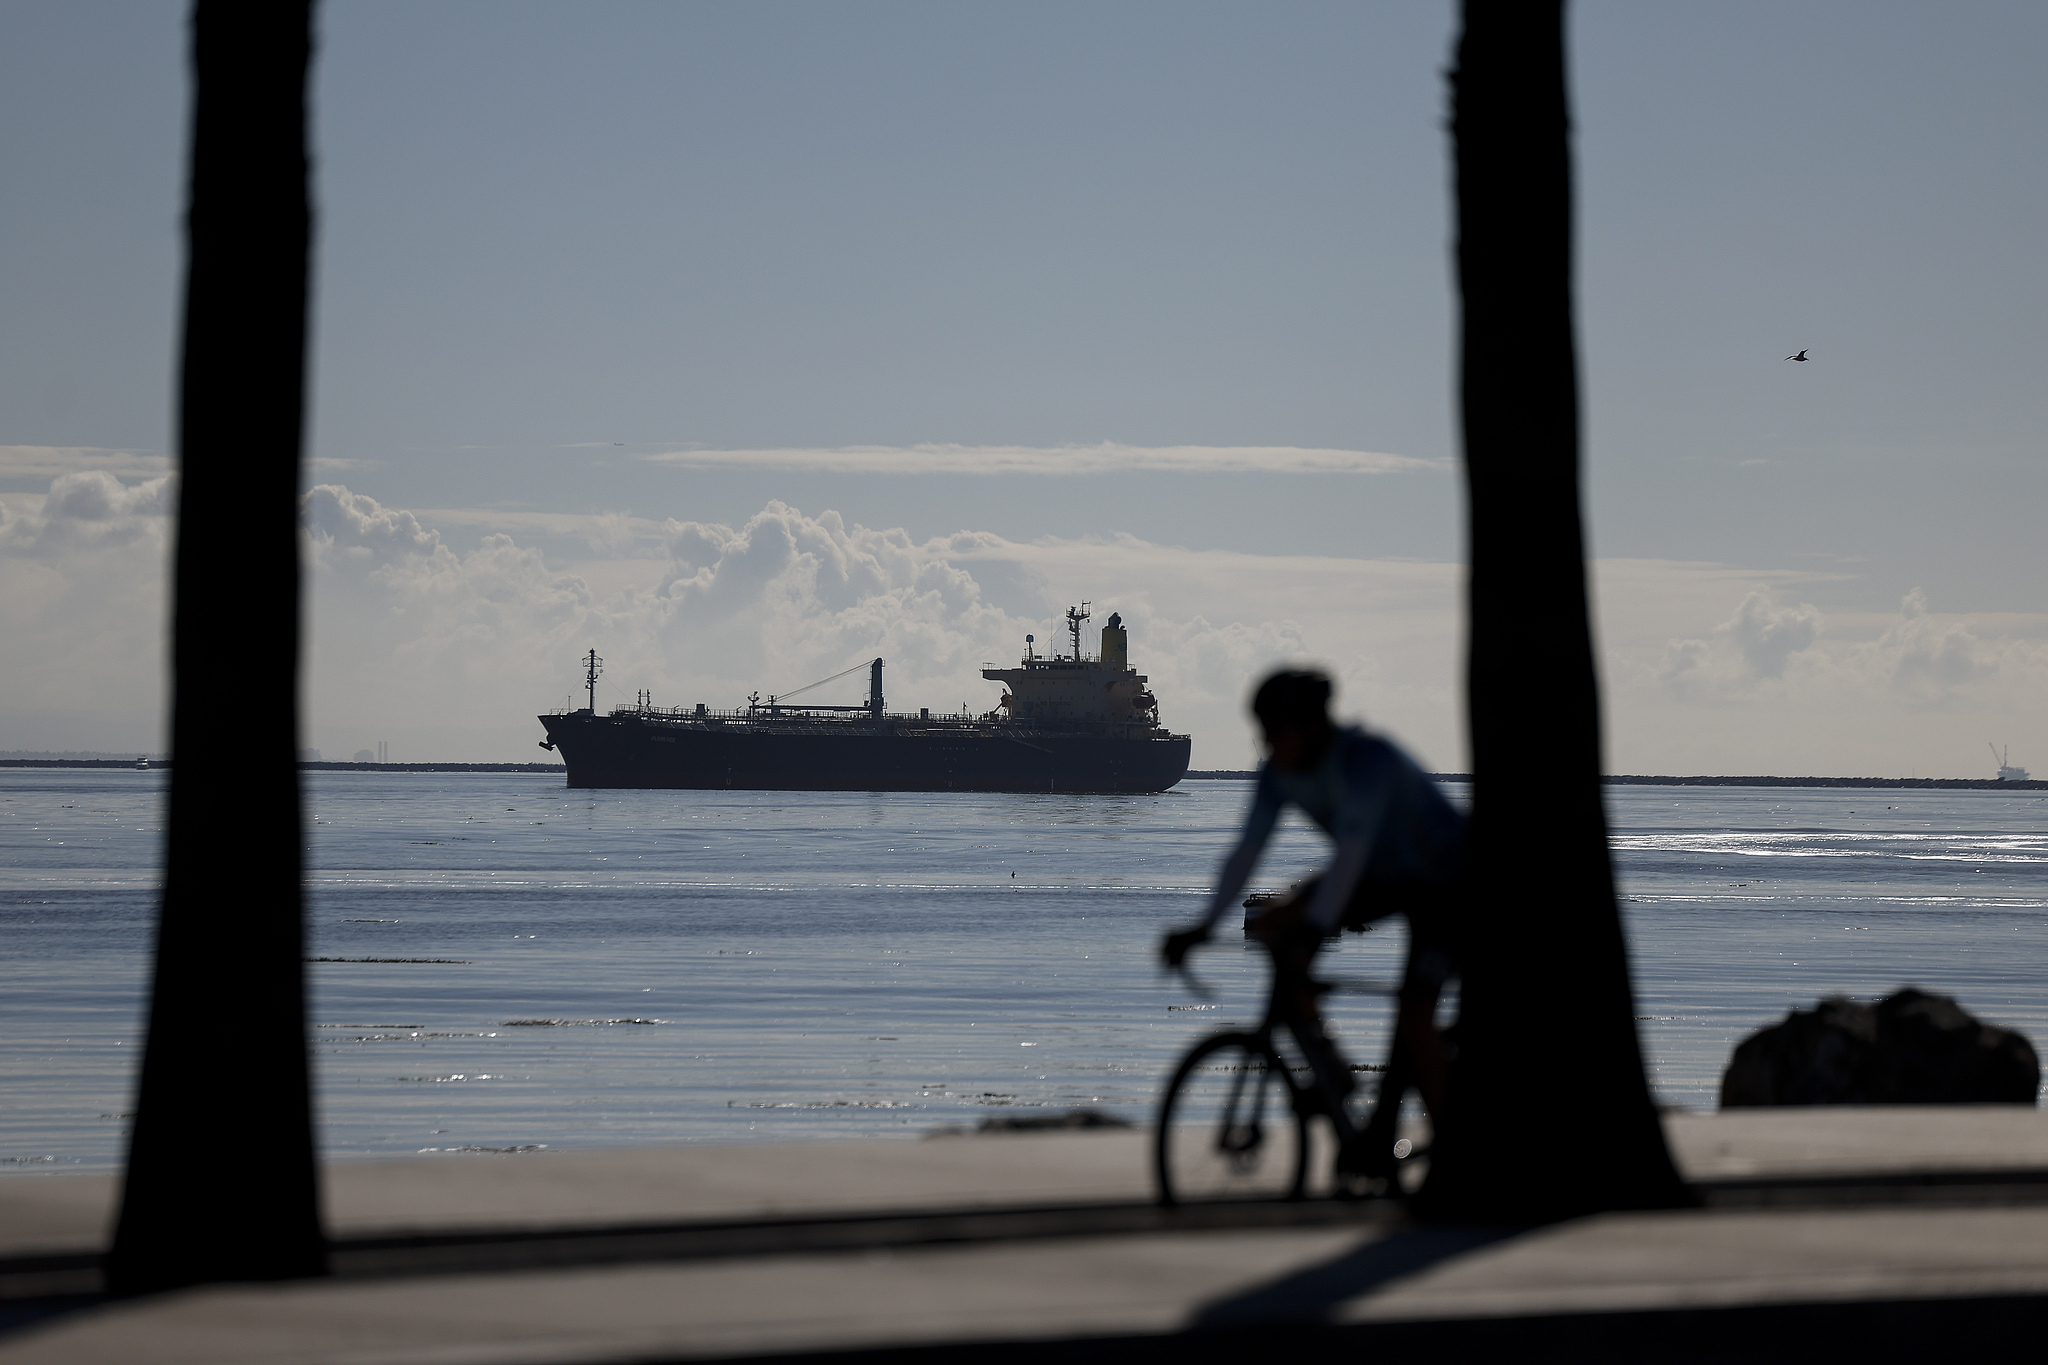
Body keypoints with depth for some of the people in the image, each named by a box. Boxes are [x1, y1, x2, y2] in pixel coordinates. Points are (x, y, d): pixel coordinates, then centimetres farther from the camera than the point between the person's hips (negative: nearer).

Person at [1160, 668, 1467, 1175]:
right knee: (1273, 925, -17)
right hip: (1383, 876, 7)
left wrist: (1312, 930, -51)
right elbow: (1247, 850, -13)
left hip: (1444, 883, -7)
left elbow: (1352, 850, -42)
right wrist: (1203, 927, -22)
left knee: (1414, 1013, -20)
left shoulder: (1367, 758, -32)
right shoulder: (1280, 772, -12)